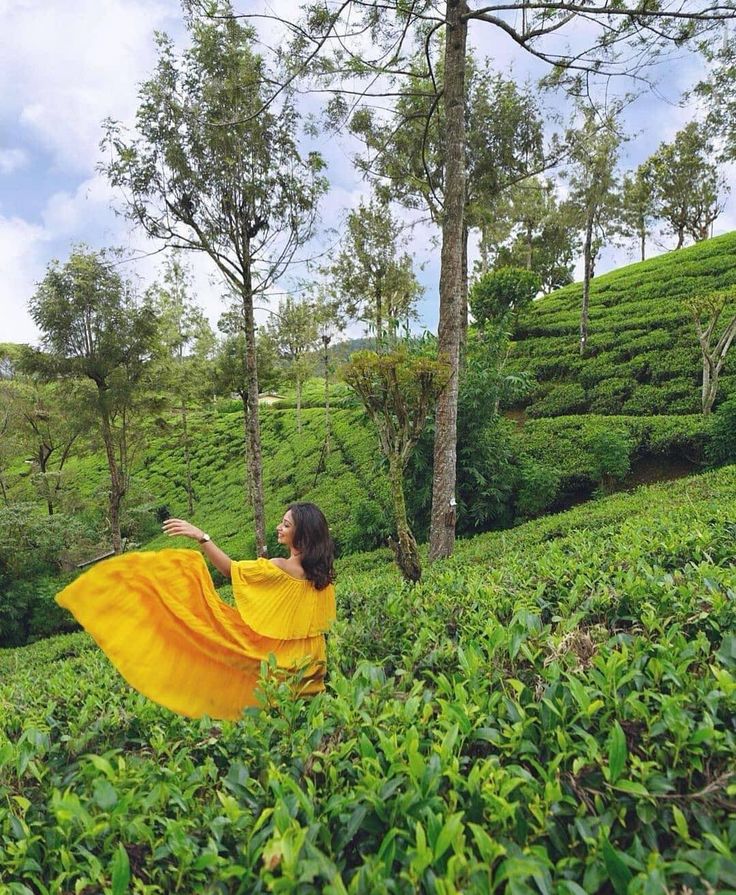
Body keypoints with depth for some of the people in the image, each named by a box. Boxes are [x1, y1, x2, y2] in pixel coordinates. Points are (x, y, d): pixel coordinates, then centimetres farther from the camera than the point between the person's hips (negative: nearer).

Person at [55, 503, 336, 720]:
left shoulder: (280, 569, -22)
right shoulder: (323, 574, -4)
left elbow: (230, 569, -18)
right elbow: (323, 622, 6)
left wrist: (201, 536, -21)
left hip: (276, 655, -6)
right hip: (309, 659, 6)